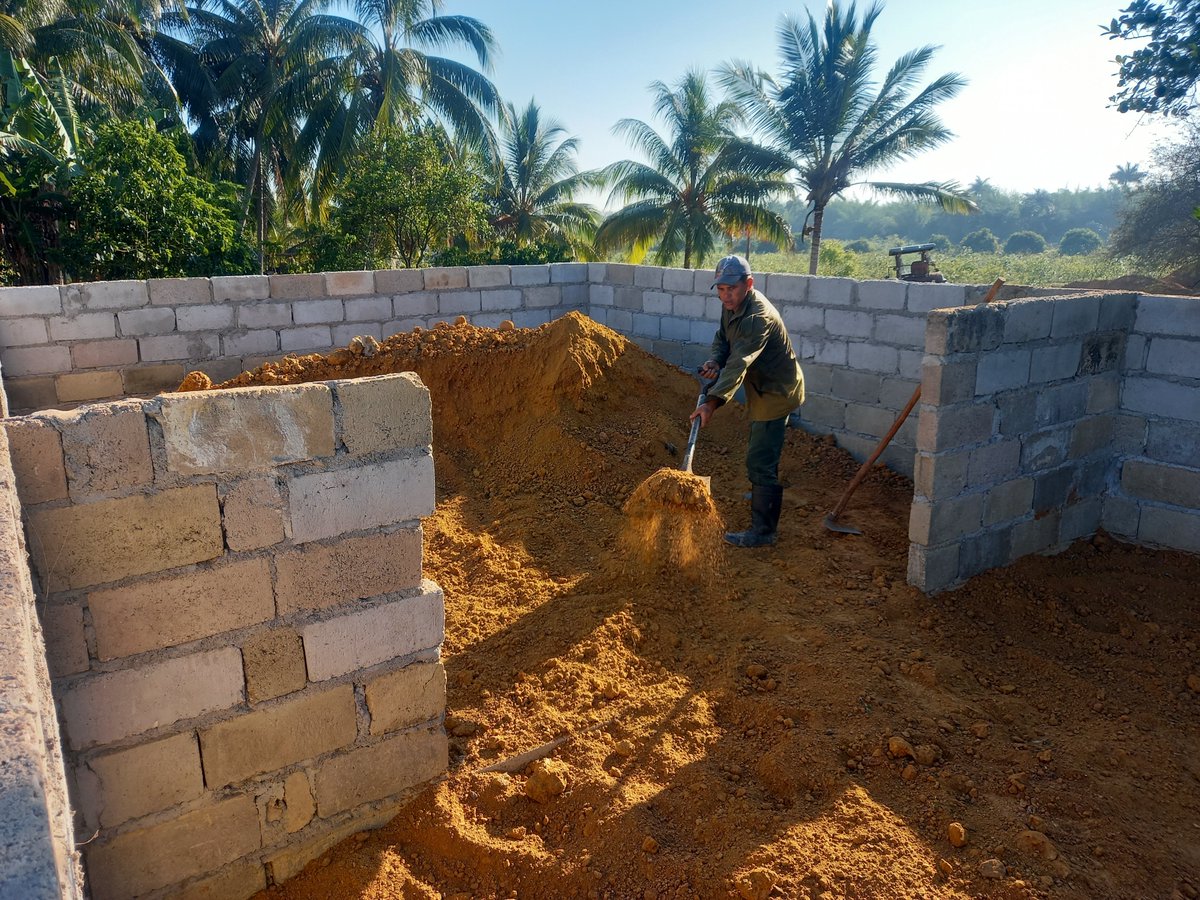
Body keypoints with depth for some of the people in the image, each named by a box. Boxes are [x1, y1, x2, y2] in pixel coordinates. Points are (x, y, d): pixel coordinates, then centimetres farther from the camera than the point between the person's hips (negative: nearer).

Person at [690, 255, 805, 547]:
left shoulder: (758, 317, -33)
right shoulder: (732, 305, -3)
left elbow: (739, 364, -42)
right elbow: (723, 338, 10)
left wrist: (712, 402, -50)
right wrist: (716, 361, -13)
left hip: (776, 392, -10)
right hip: (762, 388, 10)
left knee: (760, 460, -11)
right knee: (760, 452, 30)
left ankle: (762, 531, -4)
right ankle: (763, 492, 55)